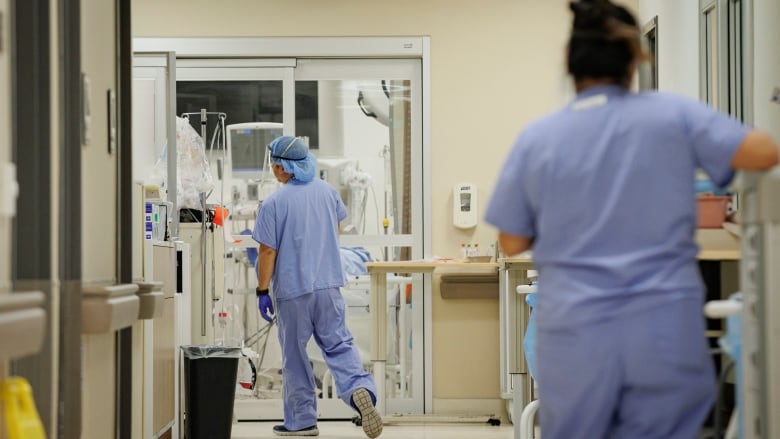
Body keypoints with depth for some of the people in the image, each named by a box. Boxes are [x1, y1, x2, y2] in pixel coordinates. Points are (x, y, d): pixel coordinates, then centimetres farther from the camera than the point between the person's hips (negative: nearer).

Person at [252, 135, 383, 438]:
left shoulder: (273, 203, -13)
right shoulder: (327, 191, 4)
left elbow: (268, 251, -13)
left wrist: (262, 291, -6)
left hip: (291, 290, -4)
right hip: (328, 285, 4)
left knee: (294, 356, 7)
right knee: (338, 344, 7)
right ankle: (360, 388, -19)